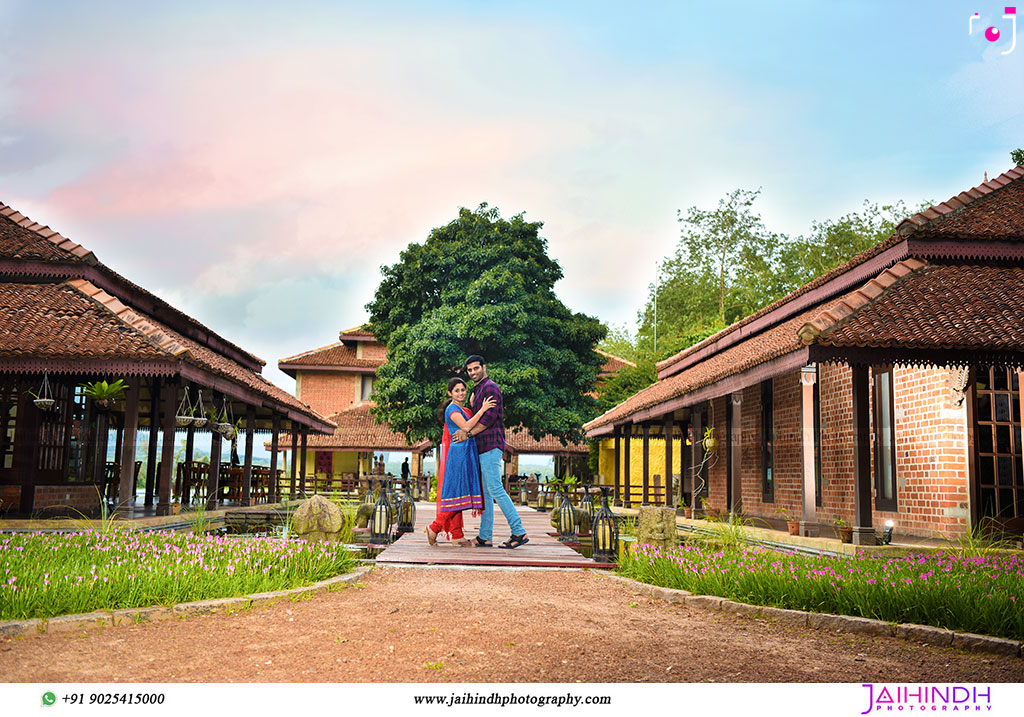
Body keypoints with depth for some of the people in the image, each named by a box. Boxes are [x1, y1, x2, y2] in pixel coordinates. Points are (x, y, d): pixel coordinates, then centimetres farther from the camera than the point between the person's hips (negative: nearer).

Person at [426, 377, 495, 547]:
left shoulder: (462, 410, 20)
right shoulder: (452, 409, -9)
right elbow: (466, 426, -23)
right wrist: (482, 409, -22)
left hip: (467, 455, 9)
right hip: (459, 452, -9)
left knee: (459, 495, 6)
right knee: (457, 493, -9)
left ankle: (456, 535, 7)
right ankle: (435, 528, -1)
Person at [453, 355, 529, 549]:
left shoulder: (490, 387, -9)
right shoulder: (478, 390, 22)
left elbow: (490, 418, -18)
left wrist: (468, 433, -14)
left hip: (491, 445, -10)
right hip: (484, 447, 10)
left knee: (495, 489, -13)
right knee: (484, 492, 8)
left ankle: (519, 532, -12)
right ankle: (485, 537, 11)